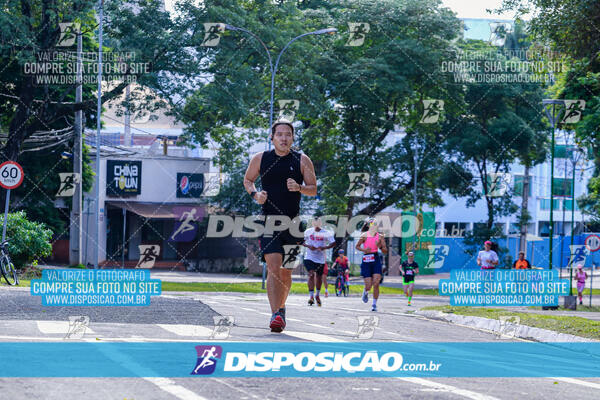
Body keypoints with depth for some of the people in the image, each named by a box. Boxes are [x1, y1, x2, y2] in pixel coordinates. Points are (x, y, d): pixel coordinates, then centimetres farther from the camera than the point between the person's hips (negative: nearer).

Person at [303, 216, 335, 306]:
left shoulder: (326, 233, -4)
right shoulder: (308, 232, 0)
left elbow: (333, 243, -4)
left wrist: (324, 248, -19)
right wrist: (308, 246, -13)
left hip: (320, 259, 1)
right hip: (309, 257, -1)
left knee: (319, 277, 11)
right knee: (311, 274, -18)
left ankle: (317, 295, 34)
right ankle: (311, 296, -19)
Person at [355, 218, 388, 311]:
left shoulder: (380, 236, 5)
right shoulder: (364, 235, -2)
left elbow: (385, 251, 7)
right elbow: (357, 246, 8)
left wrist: (380, 247, -13)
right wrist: (363, 249, -12)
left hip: (376, 260, 2)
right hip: (366, 261, -2)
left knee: (376, 283, -10)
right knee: (368, 285, -3)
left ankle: (374, 304, 2)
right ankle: (365, 293, 35)